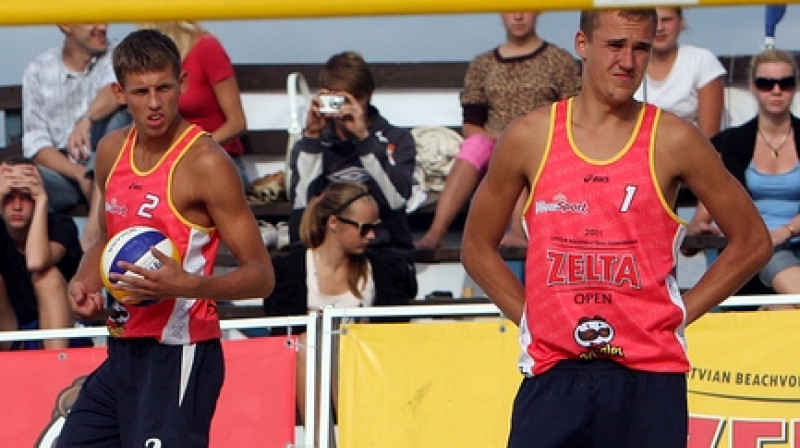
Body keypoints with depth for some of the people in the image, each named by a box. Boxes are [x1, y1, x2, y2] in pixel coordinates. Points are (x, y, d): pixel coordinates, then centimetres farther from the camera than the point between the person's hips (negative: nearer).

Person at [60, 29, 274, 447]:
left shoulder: (205, 162, -14)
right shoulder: (112, 150, 8)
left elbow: (260, 275, -14)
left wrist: (187, 285, -30)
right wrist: (83, 281, 6)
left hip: (178, 356, -8)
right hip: (123, 350, 8)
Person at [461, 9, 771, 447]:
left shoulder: (673, 141, 1)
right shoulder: (528, 138, 5)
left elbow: (752, 241, 8)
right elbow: (477, 247, 16)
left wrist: (680, 313, 2)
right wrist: (527, 315, 5)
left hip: (648, 377, -1)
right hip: (553, 374, 1)